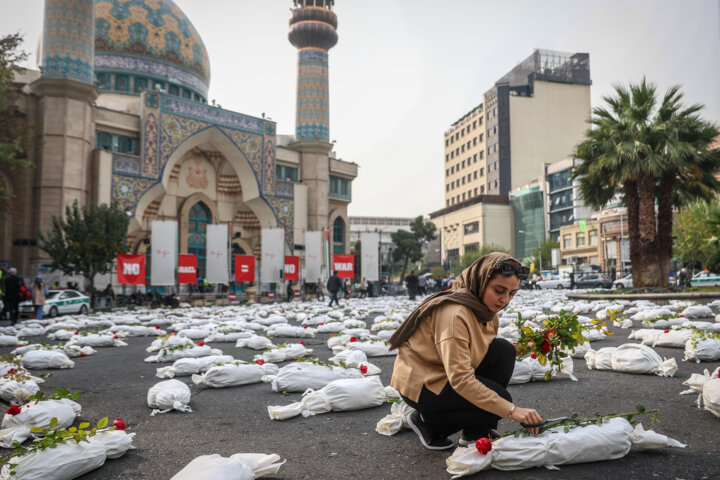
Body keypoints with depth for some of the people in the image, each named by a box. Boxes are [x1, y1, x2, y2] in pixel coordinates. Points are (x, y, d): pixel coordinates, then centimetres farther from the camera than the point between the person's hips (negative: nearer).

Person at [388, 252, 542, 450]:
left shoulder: (485, 309, 0)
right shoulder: (454, 313, -29)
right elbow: (460, 379, -34)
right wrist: (511, 410, -35)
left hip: (450, 375, 9)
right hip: (420, 384, -9)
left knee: (503, 350, -10)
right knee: (500, 399, -19)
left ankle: (477, 432, -1)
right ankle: (428, 422, -1)